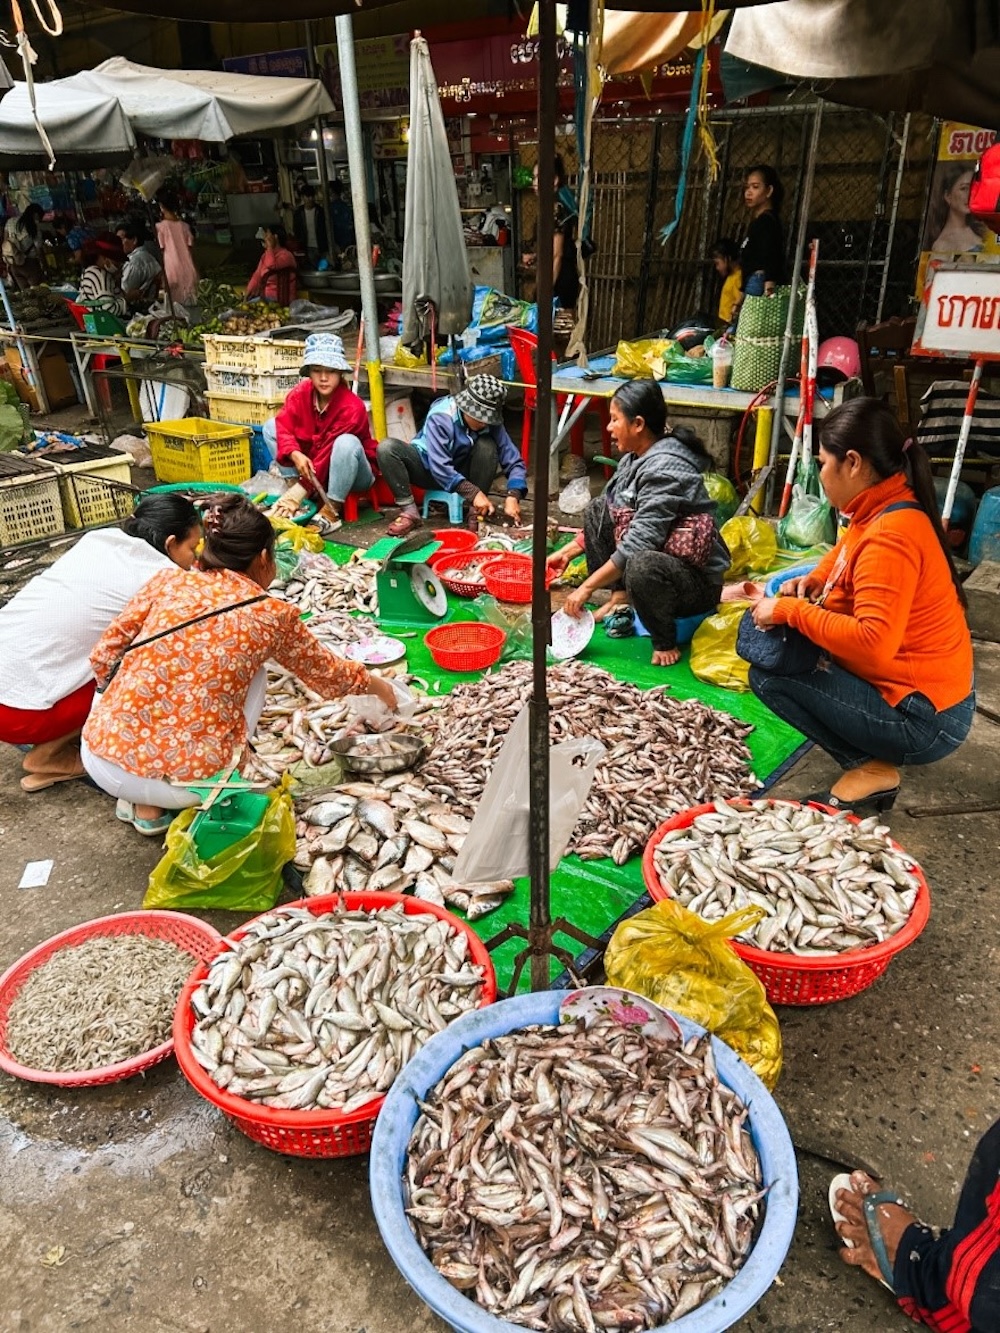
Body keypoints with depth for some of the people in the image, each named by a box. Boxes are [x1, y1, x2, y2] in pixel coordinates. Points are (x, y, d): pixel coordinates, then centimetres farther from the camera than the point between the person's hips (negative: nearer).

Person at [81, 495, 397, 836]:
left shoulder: (168, 581, 6)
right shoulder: (272, 615, 3)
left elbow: (102, 658, 11)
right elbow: (329, 674, 19)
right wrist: (380, 687, 39)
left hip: (100, 758, 3)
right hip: (185, 781, -2)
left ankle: (142, 803, 24)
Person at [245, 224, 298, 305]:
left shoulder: (286, 255, -13)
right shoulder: (266, 255, 13)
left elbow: (271, 266, -31)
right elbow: (257, 277, 13)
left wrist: (270, 246, -19)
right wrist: (246, 295, 4)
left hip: (280, 301, -8)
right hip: (264, 297, 8)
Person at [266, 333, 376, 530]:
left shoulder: (352, 408, -27)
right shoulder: (300, 393, -11)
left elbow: (329, 451, -29)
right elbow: (283, 425, -14)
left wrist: (300, 491, -31)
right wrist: (294, 454, -37)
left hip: (353, 475, -5)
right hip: (311, 466, 5)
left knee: (346, 443, -38)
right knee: (271, 427, -5)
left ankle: (332, 510, -25)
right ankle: (291, 485, -11)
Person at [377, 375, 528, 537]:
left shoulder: (491, 423, -18)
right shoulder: (440, 417, -29)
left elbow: (514, 461, -18)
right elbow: (440, 467, -36)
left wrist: (513, 496, -36)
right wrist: (473, 493, -43)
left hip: (462, 472, 2)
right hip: (431, 470, -2)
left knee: (487, 445, -28)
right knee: (387, 448, -28)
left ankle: (476, 513, -20)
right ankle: (410, 512, -27)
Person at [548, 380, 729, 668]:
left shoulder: (664, 468, -24)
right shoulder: (636, 458, 5)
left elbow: (638, 543, -29)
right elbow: (604, 518, 17)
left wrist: (587, 587, -24)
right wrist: (568, 551, 11)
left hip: (697, 582, -9)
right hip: (658, 560, 9)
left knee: (641, 565, -42)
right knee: (596, 510, 6)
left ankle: (665, 641, -15)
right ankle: (621, 598, 5)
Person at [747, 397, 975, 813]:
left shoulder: (889, 536, -26)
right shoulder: (885, 510, 3)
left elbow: (873, 643, -36)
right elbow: (846, 550, 26)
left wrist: (789, 611, -25)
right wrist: (812, 580, 5)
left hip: (924, 720, -10)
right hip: (923, 690, 10)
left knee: (768, 675, -16)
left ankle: (871, 769, -6)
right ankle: (872, 752, 12)